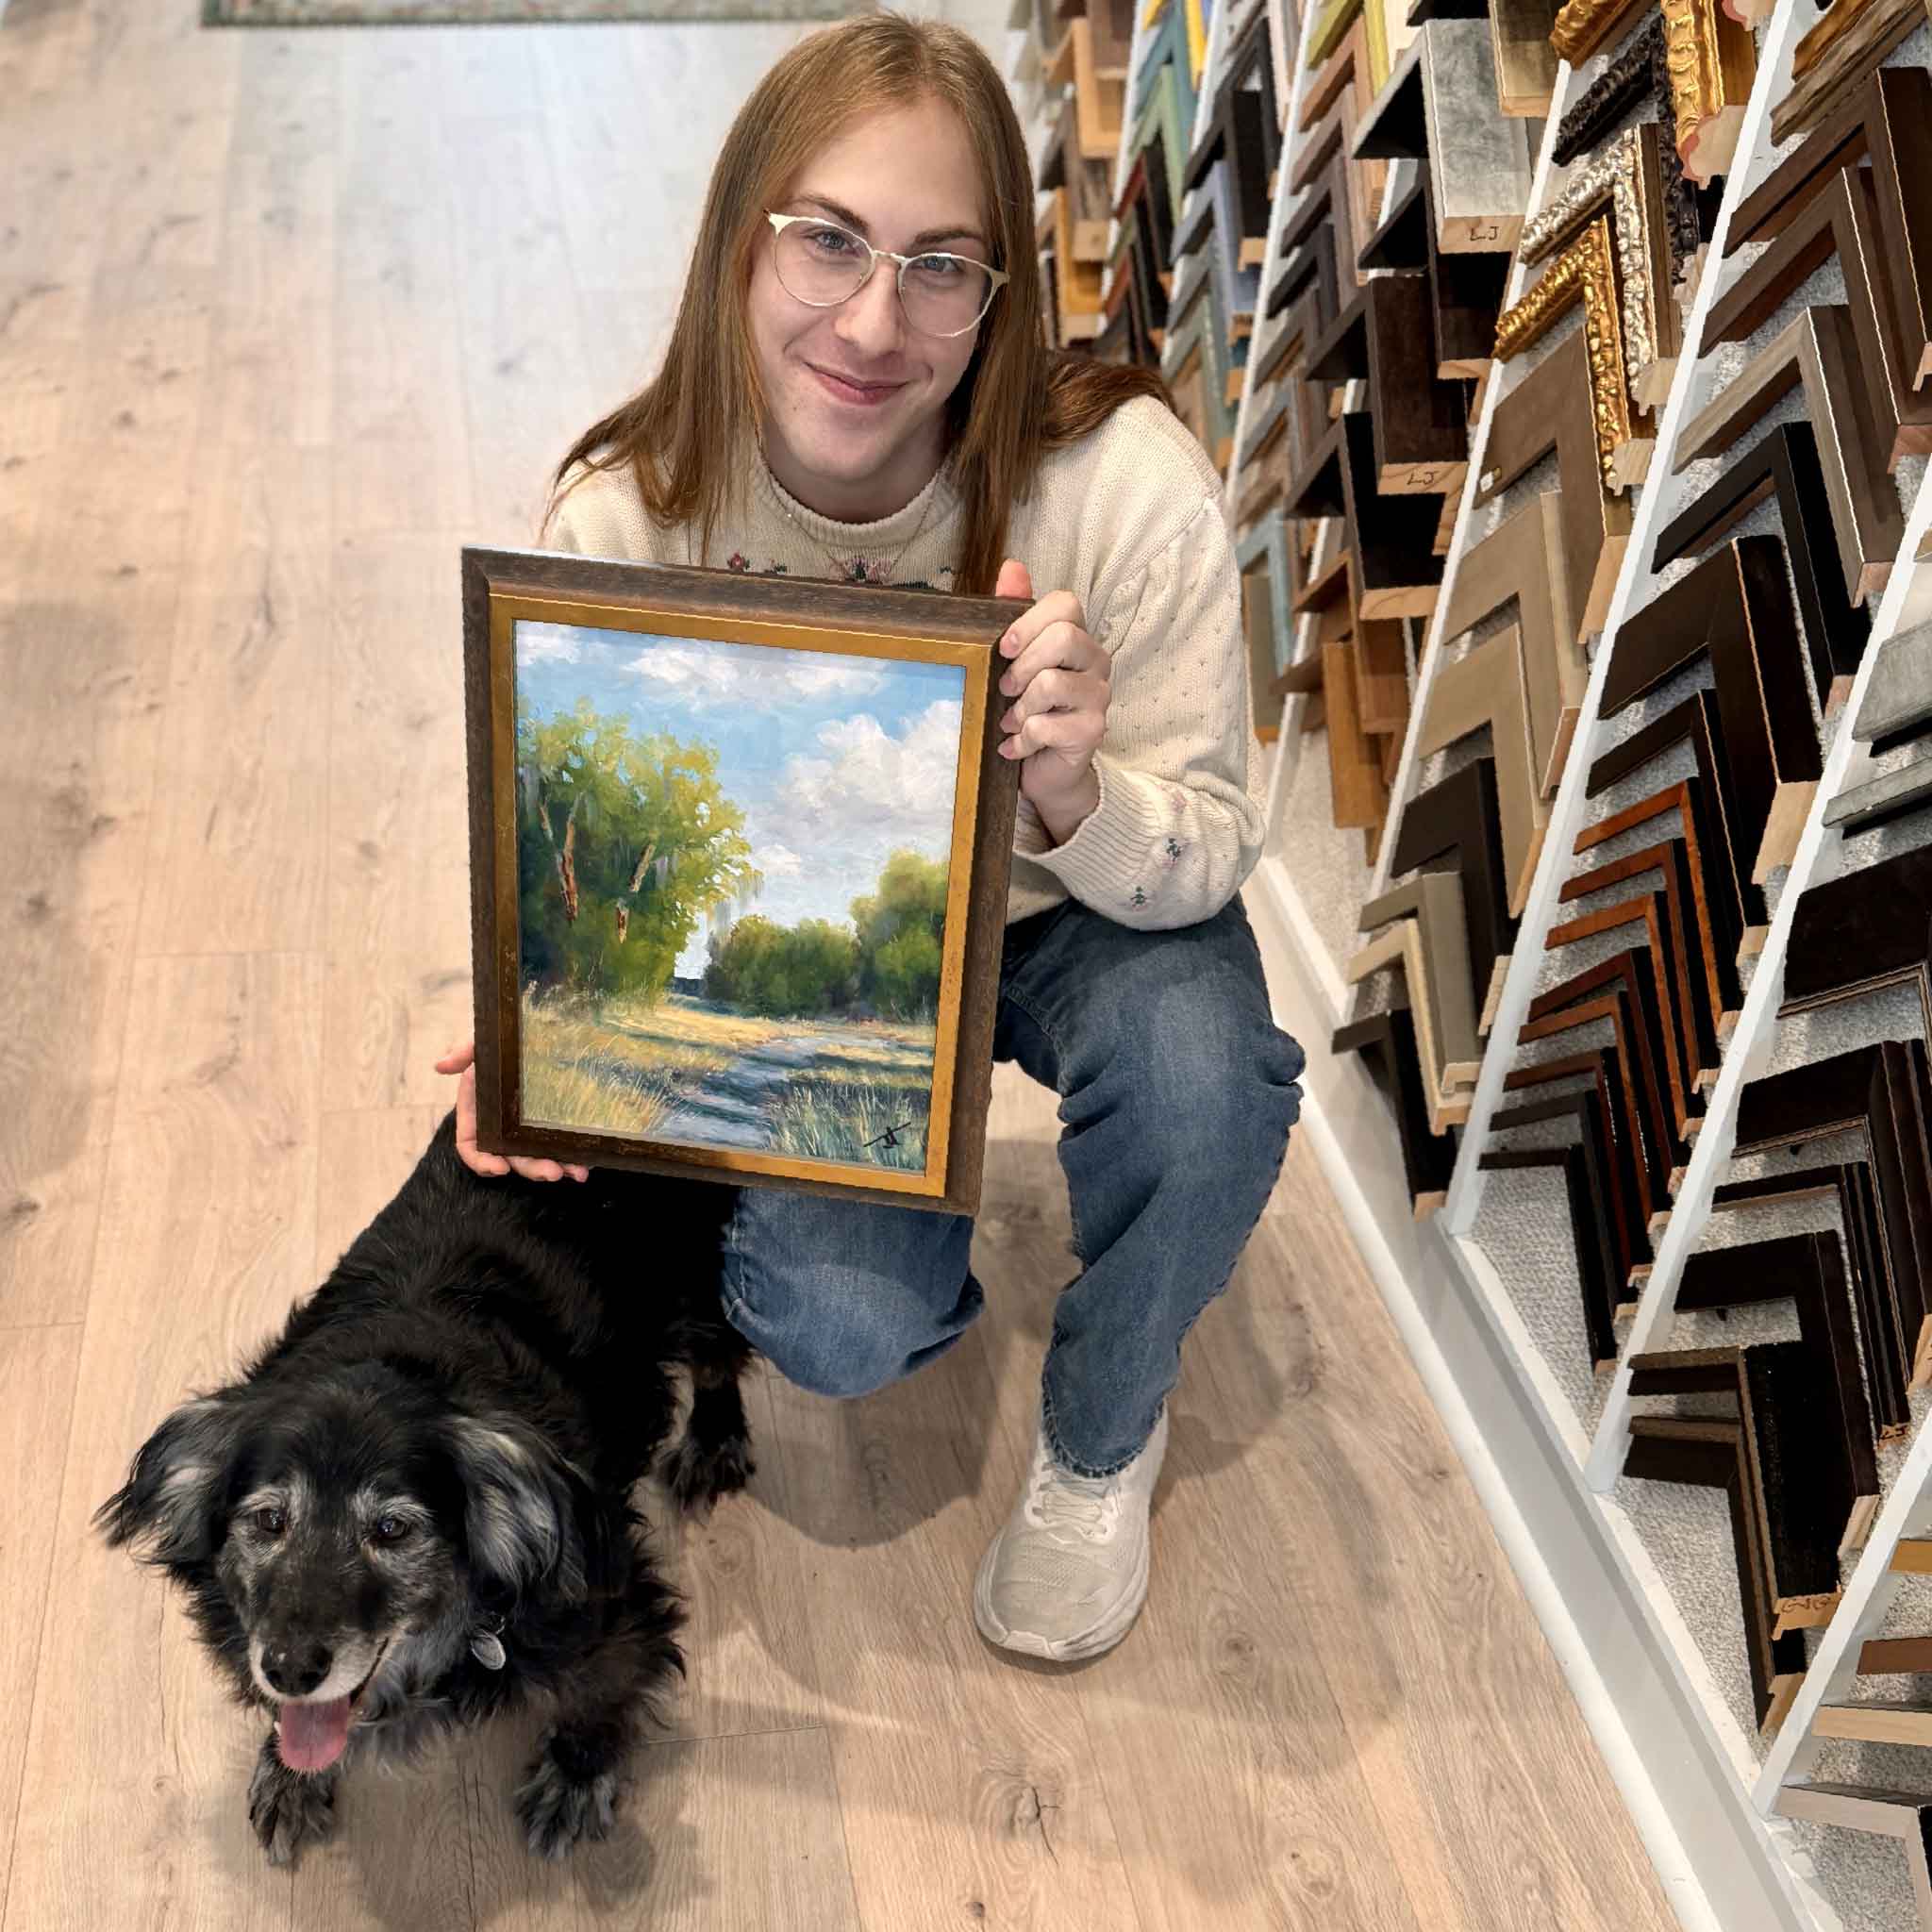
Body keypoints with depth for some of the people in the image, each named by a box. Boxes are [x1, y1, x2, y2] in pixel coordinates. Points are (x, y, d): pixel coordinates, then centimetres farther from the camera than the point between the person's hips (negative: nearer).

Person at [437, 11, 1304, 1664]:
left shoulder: (1126, 484, -29)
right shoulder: (622, 523, -23)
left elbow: (1207, 857, -21)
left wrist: (1075, 792, -44)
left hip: (1068, 919, 0)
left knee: (1201, 1077, -33)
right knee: (836, 1324, -23)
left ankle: (1104, 1433, 1)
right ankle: (922, 1276, 20)